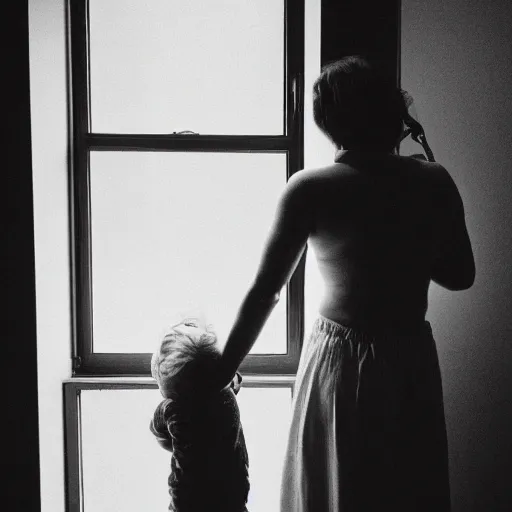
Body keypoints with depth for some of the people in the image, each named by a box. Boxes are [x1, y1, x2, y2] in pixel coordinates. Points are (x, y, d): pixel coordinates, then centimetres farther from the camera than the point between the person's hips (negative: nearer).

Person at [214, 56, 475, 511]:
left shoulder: (311, 190, -15)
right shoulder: (435, 182, -5)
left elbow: (265, 291, -12)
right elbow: (460, 276, 4)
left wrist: (224, 369, -2)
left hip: (341, 363, -3)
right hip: (414, 364, 4)